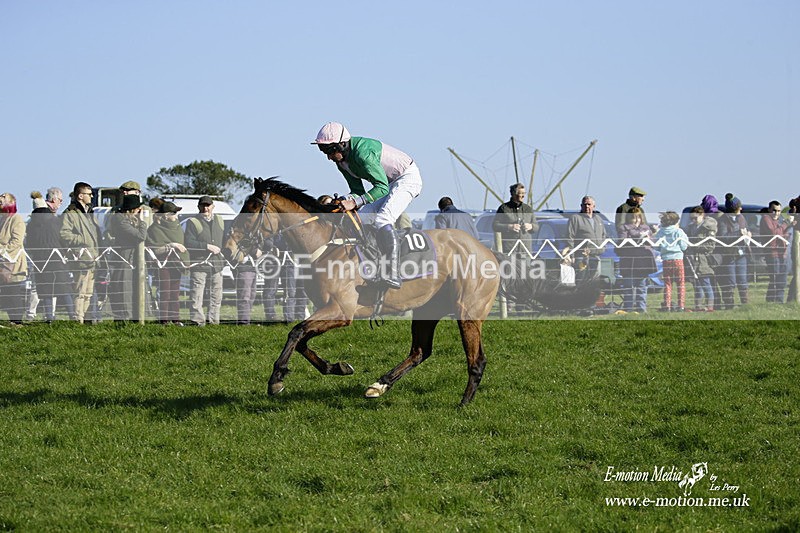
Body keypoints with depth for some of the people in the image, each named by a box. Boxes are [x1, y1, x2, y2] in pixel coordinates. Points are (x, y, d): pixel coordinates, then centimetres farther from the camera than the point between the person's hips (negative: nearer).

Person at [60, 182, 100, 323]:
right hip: (81, 258, -9)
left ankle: (83, 317, 19)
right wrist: (83, 240, -18)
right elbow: (64, 235, -17)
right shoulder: (70, 213, -7)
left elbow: (97, 232, 33)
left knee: (88, 294, 12)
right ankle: (78, 320, -11)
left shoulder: (90, 212, 22)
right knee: (80, 293, -11)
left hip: (93, 258, 9)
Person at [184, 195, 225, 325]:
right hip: (199, 264, -5)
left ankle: (214, 320, 13)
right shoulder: (193, 222, -1)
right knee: (197, 294, -8)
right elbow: (188, 242, -12)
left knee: (216, 295, 7)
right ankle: (197, 320, -6)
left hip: (216, 264, 5)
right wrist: (207, 246, -16)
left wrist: (223, 258, 17)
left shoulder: (219, 221, 16)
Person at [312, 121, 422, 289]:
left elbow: (382, 188, -35)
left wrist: (355, 202, -41)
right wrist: (347, 201, -18)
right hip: (388, 183, 10)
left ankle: (392, 273, -31)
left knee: (382, 220, -27)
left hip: (408, 178, -10)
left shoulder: (363, 153, -31)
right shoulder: (342, 161, -1)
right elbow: (358, 192, 4)